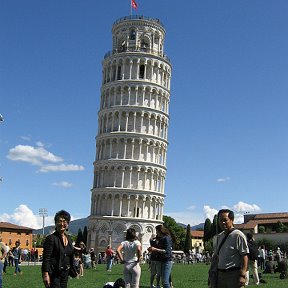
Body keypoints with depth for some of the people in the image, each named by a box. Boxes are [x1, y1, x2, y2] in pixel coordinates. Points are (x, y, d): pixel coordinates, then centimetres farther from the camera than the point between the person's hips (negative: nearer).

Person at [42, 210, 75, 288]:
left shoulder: (68, 239, 11)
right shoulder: (51, 238, -11)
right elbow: (46, 258, -15)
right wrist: (45, 274, -23)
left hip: (65, 273, 7)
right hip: (54, 274, -7)